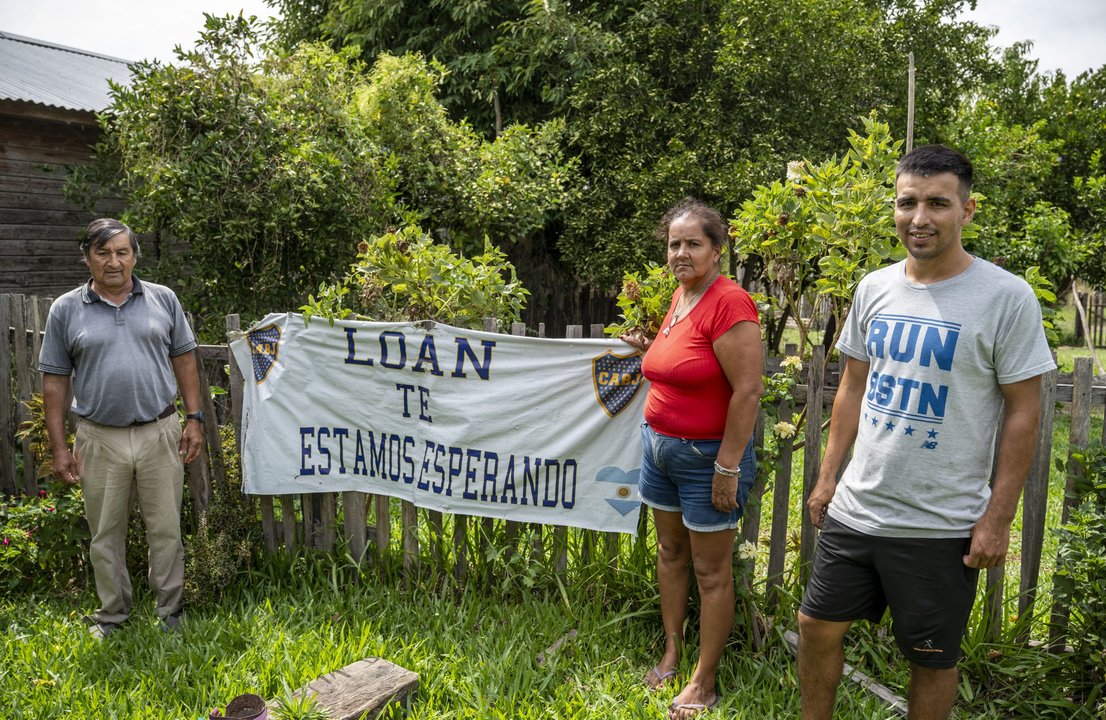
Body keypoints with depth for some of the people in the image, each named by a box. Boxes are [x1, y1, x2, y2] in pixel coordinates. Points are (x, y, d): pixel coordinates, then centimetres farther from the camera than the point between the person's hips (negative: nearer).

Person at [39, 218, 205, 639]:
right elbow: (55, 382, 4)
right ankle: (112, 616, 27)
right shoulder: (65, 310, 2)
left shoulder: (163, 300, 4)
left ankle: (171, 614, 22)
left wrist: (194, 419, 1)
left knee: (166, 530, 7)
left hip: (160, 434, 0)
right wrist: (59, 447, 0)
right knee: (105, 536, 11)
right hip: (100, 440, 0)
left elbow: (184, 361, 8)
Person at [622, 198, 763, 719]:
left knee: (711, 572, 6)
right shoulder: (679, 295, 6)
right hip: (659, 443, 8)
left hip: (707, 455, -8)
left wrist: (728, 467, -21)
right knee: (670, 551, 19)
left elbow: (748, 390, -22)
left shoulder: (728, 302, -20)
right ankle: (671, 653, 36)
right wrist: (648, 347, 9)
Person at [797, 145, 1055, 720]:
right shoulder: (875, 288, 3)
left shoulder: (1006, 297, -11)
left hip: (941, 526, -4)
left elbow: (1023, 413, -9)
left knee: (932, 658, 12)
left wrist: (997, 519, -11)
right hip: (855, 508, 5)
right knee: (816, 626, 14)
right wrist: (827, 477, 9)